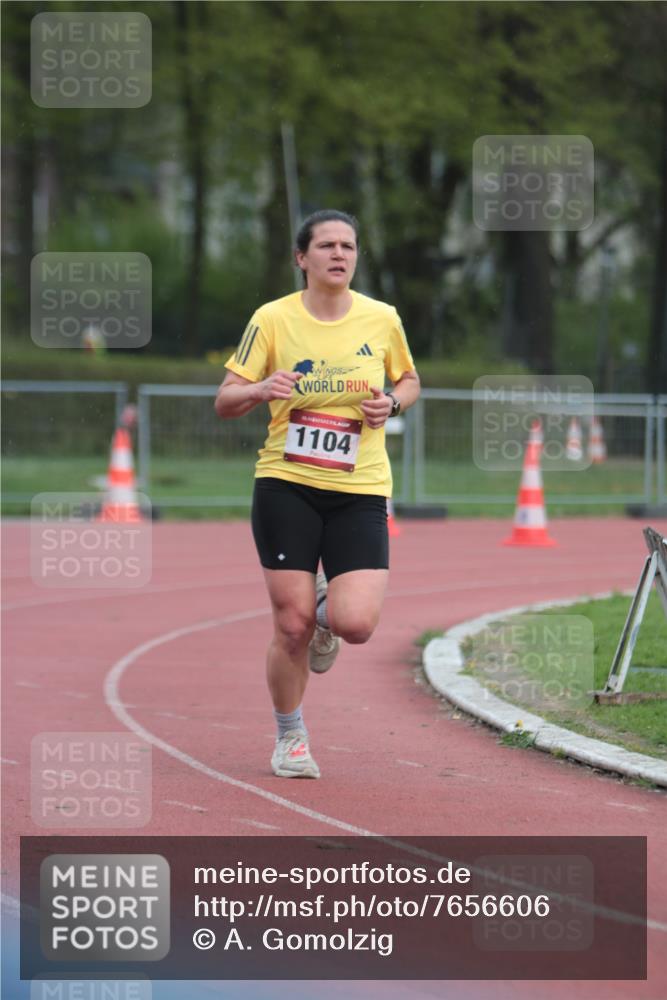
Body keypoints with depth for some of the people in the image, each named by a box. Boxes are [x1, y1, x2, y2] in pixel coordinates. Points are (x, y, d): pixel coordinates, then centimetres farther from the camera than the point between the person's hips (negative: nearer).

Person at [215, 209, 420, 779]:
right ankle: (290, 738, 20)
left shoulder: (382, 319, 2)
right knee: (292, 624, -3)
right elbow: (225, 401, 0)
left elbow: (409, 380, 19)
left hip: (360, 491, 1)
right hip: (286, 486, -1)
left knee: (356, 625, -15)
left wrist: (391, 403, -4)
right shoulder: (273, 320, -3)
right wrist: (262, 390, -22)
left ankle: (327, 615, 24)